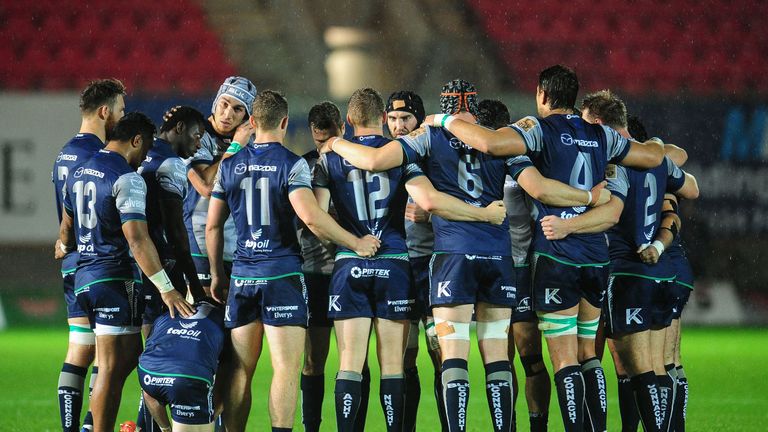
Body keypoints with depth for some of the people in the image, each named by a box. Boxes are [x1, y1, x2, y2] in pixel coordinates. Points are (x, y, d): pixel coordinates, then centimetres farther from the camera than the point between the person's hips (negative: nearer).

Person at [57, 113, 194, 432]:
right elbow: (137, 240, -22)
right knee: (111, 369, -5)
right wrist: (166, 288, -23)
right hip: (115, 279, -9)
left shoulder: (79, 174, 13)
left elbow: (67, 226, 29)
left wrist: (64, 247, 52)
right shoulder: (127, 178, -14)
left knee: (131, 356, 16)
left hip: (83, 277, 9)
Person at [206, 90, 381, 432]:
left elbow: (212, 226, 11)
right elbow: (310, 217, -20)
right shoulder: (291, 164, -7)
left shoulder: (230, 165, 8)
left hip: (242, 275, 5)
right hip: (282, 274, -4)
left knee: (239, 369, 8)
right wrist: (357, 243, -10)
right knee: (286, 368, -5)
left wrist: (217, 275, 22)